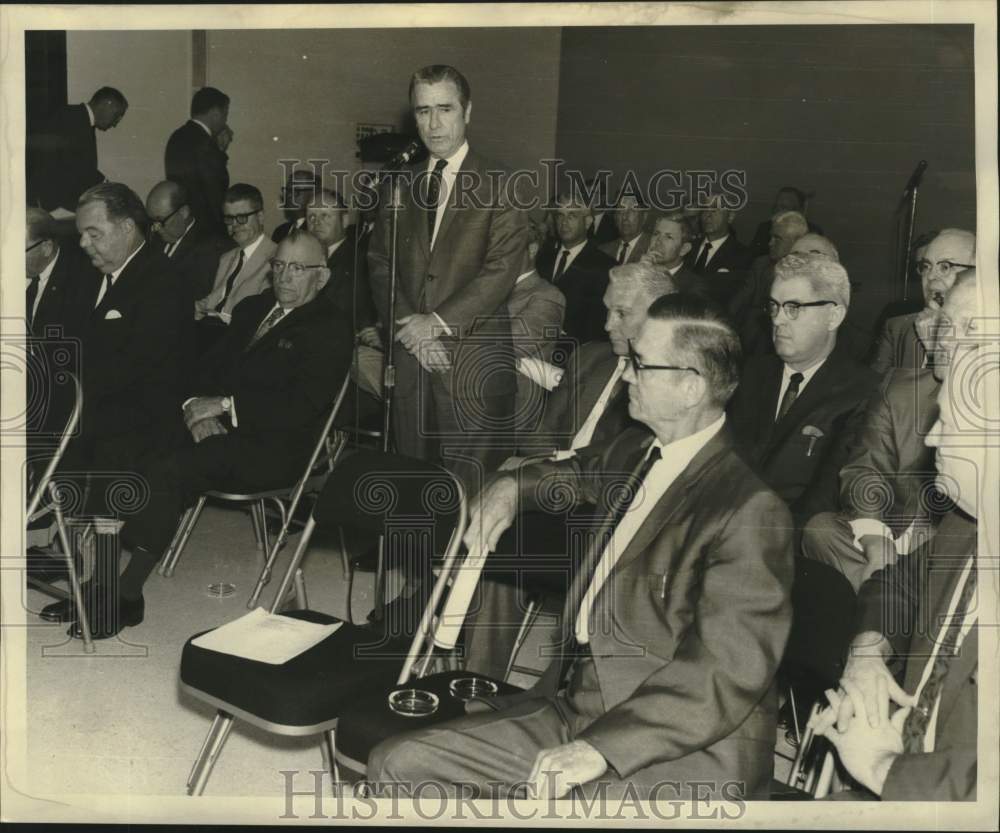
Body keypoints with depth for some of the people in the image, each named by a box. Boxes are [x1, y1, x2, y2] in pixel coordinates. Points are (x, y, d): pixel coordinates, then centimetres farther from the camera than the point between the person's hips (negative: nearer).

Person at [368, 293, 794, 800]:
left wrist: (598, 749, -28)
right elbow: (584, 471, 34)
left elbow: (725, 671, -24)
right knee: (396, 765, 0)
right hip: (574, 704, 8)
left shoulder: (750, 512, -17)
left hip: (682, 753, -8)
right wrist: (514, 485, 16)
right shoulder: (637, 452, 9)